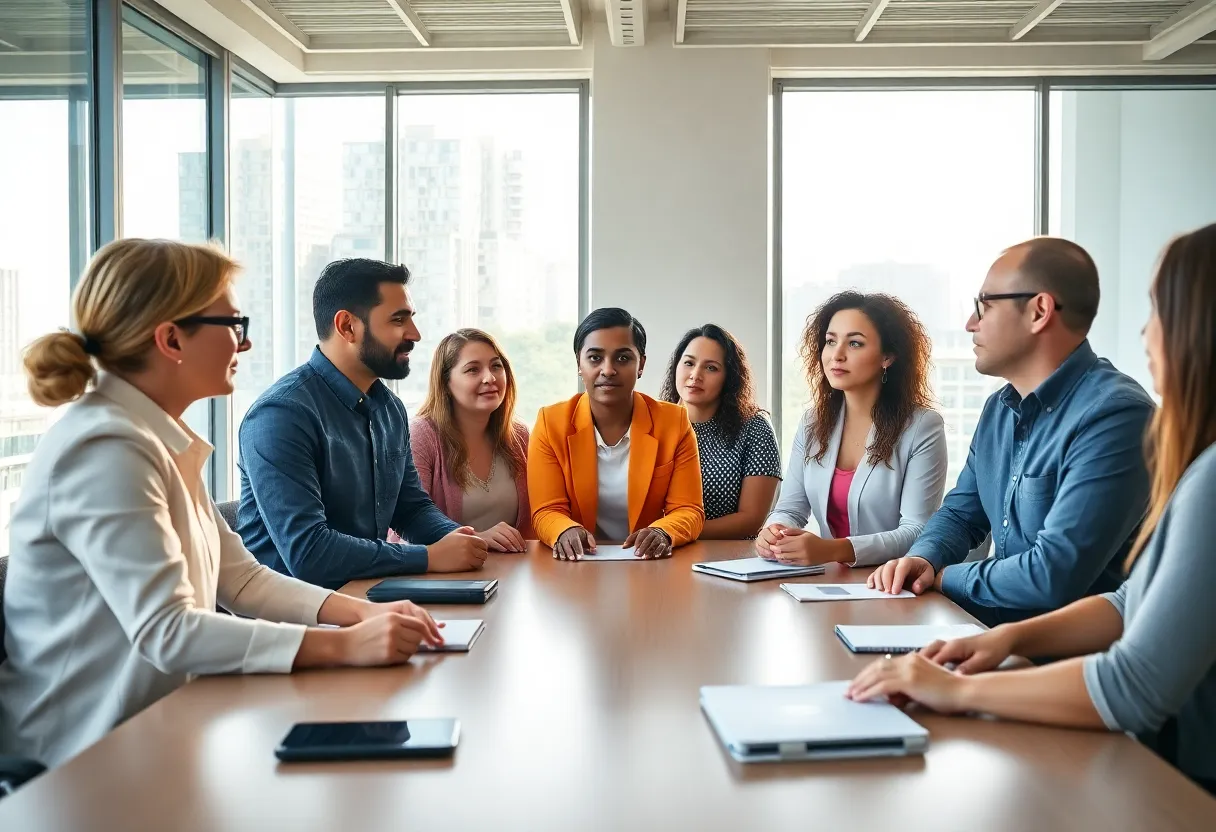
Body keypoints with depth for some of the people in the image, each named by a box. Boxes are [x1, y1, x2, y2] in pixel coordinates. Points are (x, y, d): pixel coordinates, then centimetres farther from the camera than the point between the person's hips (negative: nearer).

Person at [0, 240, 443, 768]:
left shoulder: (161, 442, 8)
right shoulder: (106, 449, -22)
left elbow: (241, 577, 7)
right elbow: (165, 628, -28)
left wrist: (362, 613, -8)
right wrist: (345, 646, -30)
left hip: (150, 725, 8)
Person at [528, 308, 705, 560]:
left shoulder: (675, 423, 0)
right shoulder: (551, 423, -1)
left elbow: (688, 511, -3)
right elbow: (547, 512, -5)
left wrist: (662, 533, -25)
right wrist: (567, 532, -28)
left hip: (651, 567, 1)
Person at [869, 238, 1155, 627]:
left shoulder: (1114, 415, -21)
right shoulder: (999, 409, 9)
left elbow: (1052, 577, -27)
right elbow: (960, 513, 18)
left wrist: (943, 577, -11)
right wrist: (924, 558, -5)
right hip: (997, 621, 8)